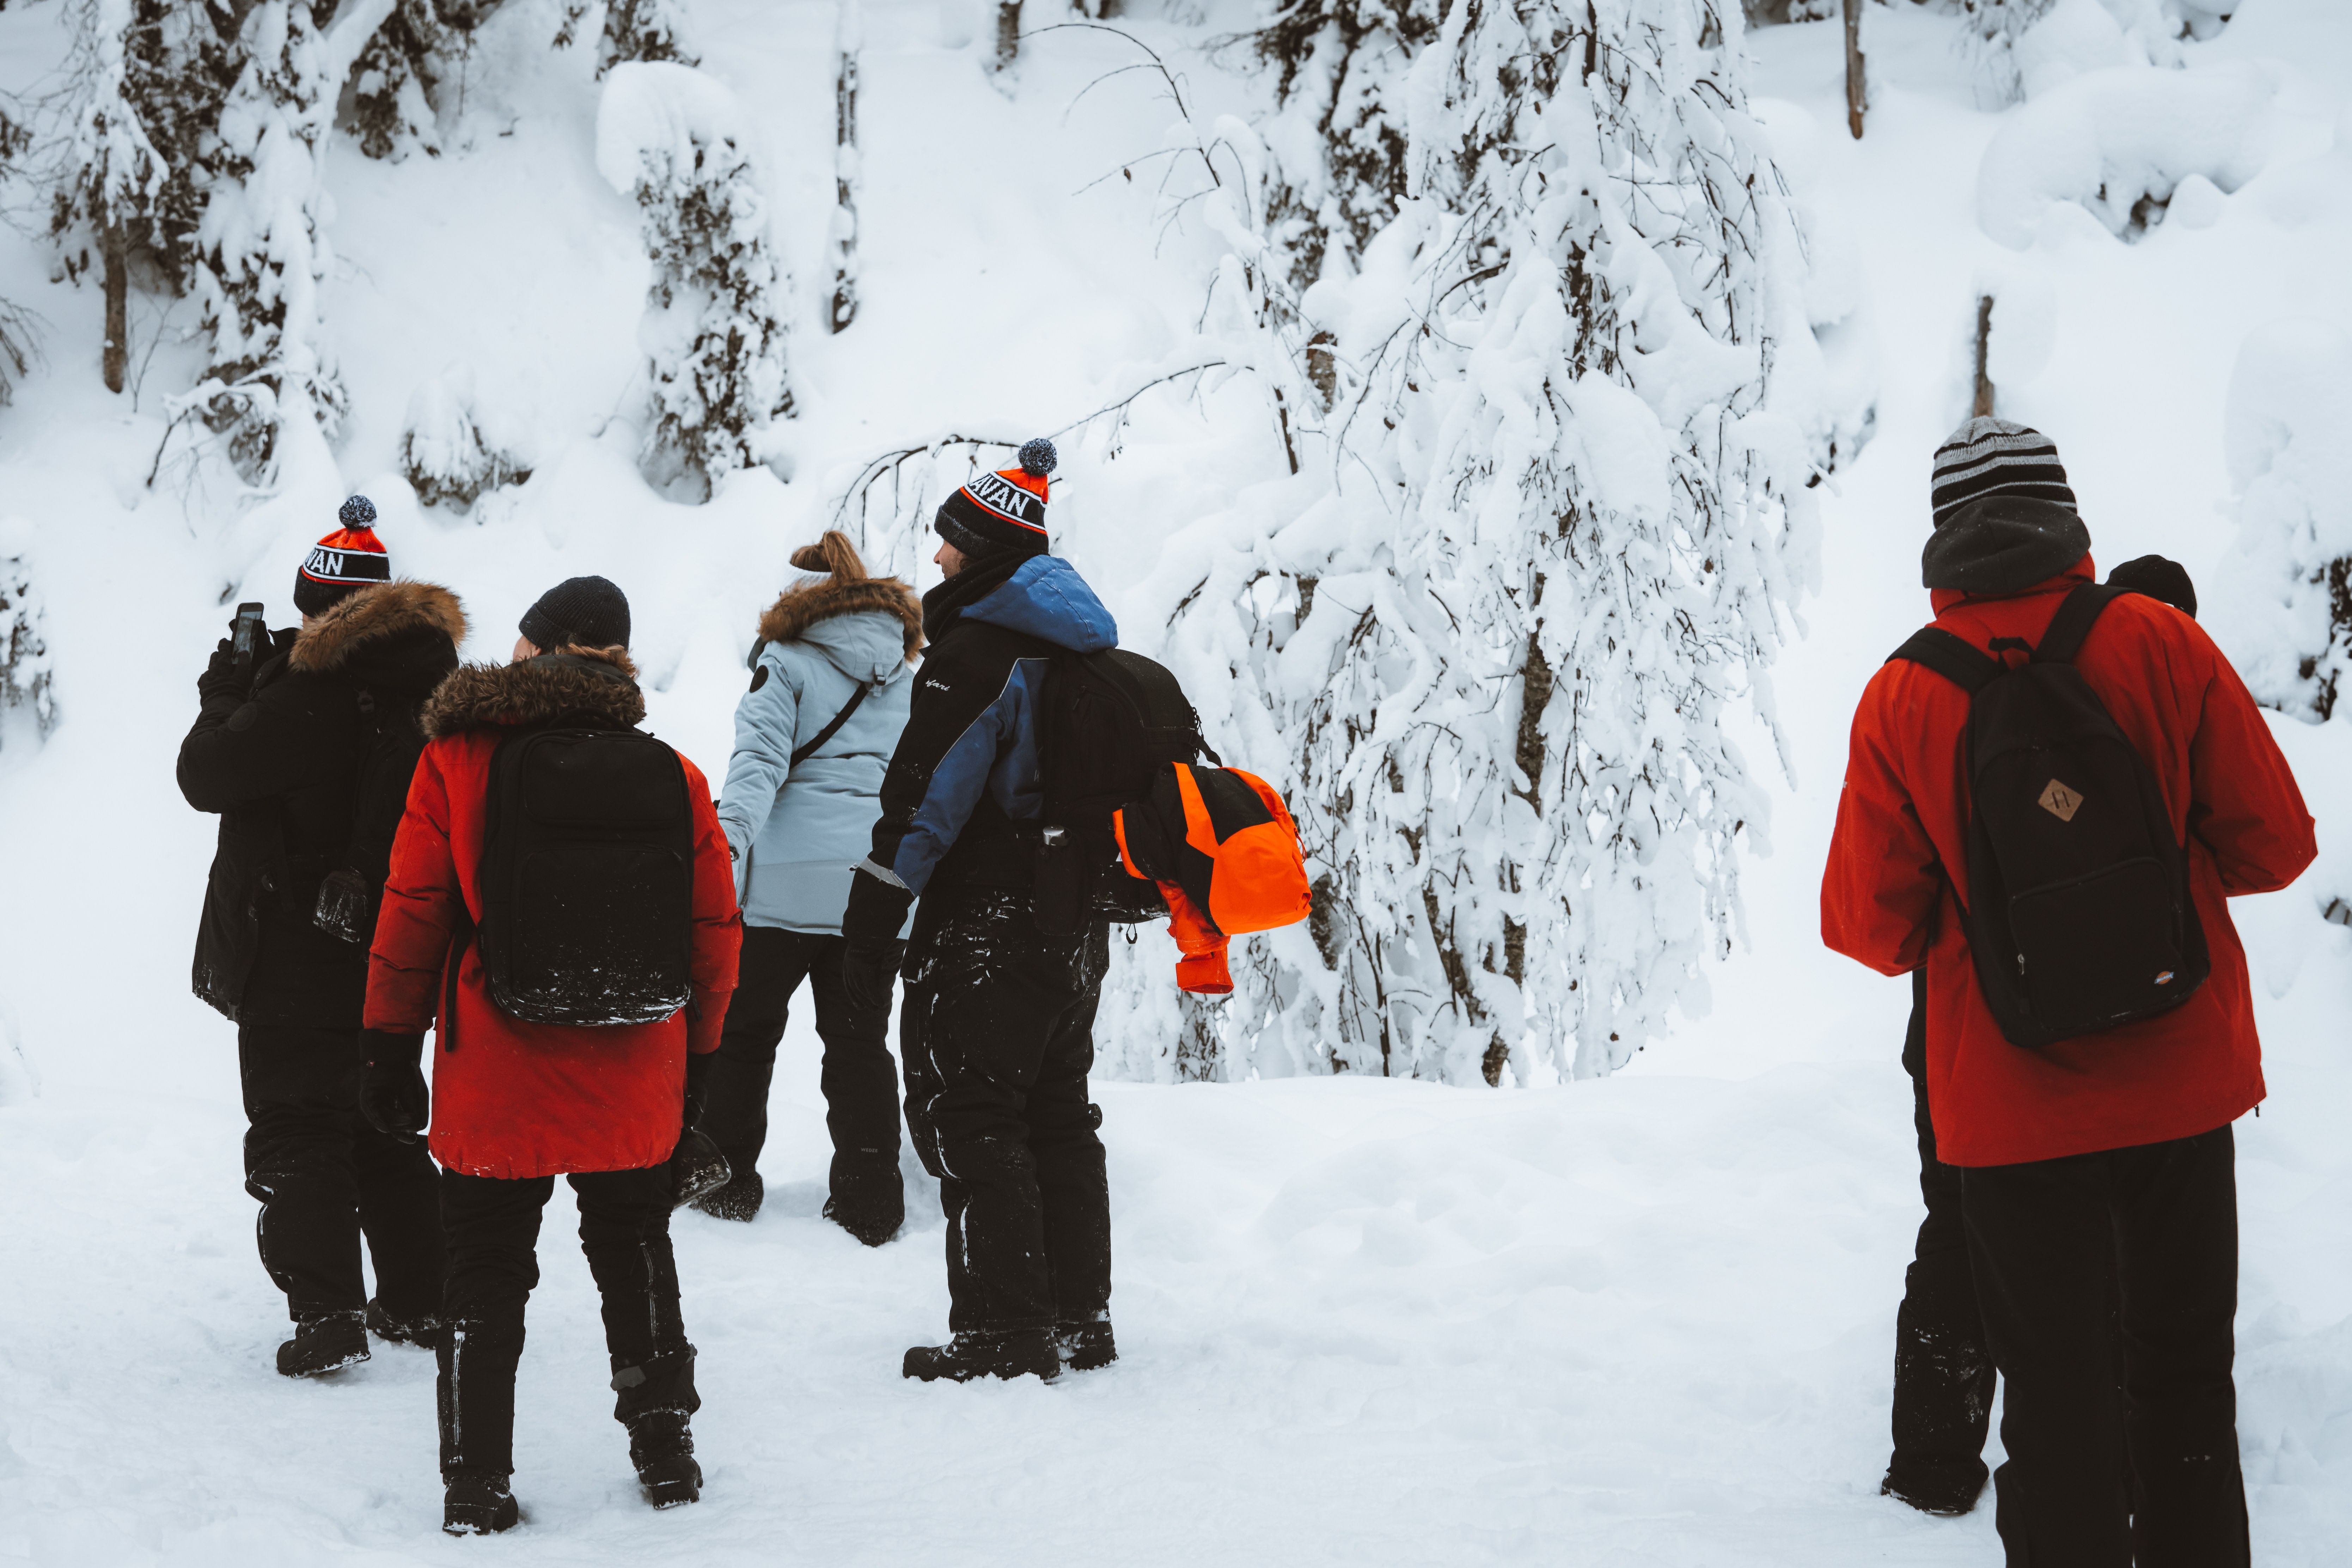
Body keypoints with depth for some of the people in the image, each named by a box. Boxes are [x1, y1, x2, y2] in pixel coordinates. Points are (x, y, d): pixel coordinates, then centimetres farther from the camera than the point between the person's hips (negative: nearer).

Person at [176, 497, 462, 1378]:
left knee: (296, 1136, 0)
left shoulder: (308, 693, -20)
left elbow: (207, 774, -13)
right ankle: (418, 1300, 24)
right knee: (383, 1125, 19)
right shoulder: (428, 687, 3)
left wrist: (224, 688, 2)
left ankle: (327, 1316, -6)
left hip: (300, 964, -7)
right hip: (391, 960, 7)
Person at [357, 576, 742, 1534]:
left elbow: (412, 914, -5)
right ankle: (664, 1448, 26)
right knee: (635, 1254, 20)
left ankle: (477, 1480, 9)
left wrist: (393, 1047, 4)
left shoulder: (457, 763, -6)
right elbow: (714, 928, 4)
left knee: (486, 1274, 9)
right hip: (633, 1086, 2)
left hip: (493, 1085, -2)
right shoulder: (672, 778, 0)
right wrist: (696, 1055, 16)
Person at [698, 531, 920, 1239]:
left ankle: (725, 1179, 16)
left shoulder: (788, 664, -2)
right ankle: (869, 1202, 8)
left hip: (789, 882, -4)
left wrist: (728, 843, -23)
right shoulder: (910, 675, 15)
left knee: (741, 1029, 11)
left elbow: (759, 762, -15)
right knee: (860, 1042, 9)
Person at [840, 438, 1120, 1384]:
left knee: (969, 1121, -5)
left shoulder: (978, 653, -14)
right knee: (1058, 1118, 15)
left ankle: (1005, 1332, -6)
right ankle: (1080, 1319, 19)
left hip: (986, 929, -9)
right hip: (1075, 930, 9)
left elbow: (924, 804, -19)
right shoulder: (1081, 651, 15)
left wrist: (871, 931, -17)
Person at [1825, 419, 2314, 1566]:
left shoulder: (1903, 700, -10)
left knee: (2059, 1399, 8)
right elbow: (2274, 844, -4)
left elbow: (1871, 925, -5)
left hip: (2011, 1109, -1)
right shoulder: (2159, 642, -9)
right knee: (2185, 1377, 17)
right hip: (2182, 1086, 1)